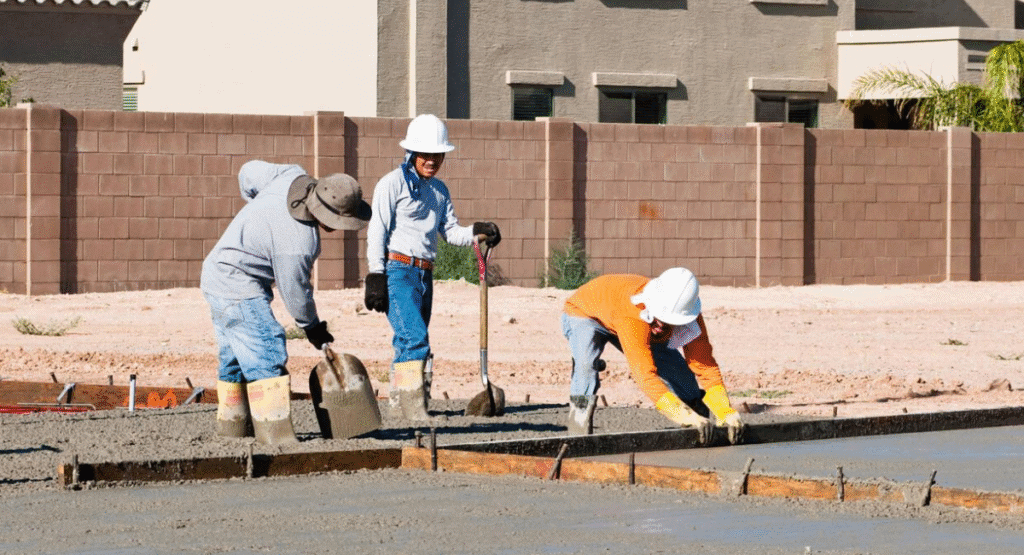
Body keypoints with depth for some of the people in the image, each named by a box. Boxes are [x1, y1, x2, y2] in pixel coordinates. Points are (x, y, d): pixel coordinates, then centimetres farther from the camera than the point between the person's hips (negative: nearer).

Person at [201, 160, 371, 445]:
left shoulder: (293, 177, -7)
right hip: (238, 287, -10)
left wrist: (259, 210, 30)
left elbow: (250, 172, 11)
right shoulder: (297, 242, -29)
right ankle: (274, 430, -21)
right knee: (265, 351, -16)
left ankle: (231, 423, 27)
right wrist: (313, 327, 3)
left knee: (237, 353, 18)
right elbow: (295, 290, -15)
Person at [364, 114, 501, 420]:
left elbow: (450, 231, 14)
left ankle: (401, 401, 17)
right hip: (397, 270, -7)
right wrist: (375, 277, -13)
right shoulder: (394, 182, -3)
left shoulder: (439, 190, 18)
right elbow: (377, 231, -7)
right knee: (415, 337, -19)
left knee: (410, 342, 10)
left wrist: (478, 231, -7)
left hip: (424, 274, 7)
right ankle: (412, 402, -20)